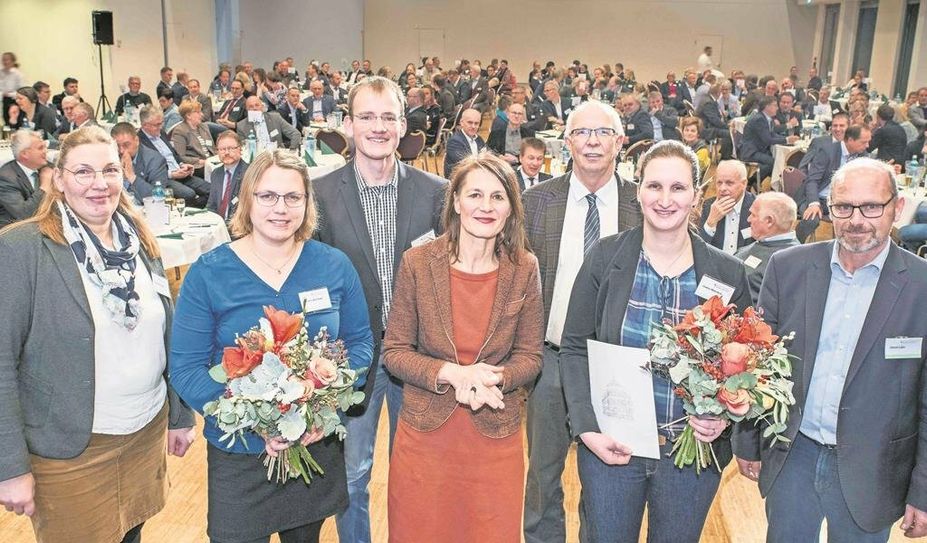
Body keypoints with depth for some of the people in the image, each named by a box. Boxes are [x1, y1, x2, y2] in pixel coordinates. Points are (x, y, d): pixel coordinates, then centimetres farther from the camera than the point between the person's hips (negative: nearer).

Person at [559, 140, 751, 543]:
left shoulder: (728, 273, -4)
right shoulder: (605, 258, -6)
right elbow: (574, 348, -4)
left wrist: (723, 417, -13)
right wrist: (587, 427, -13)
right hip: (609, 445, 0)